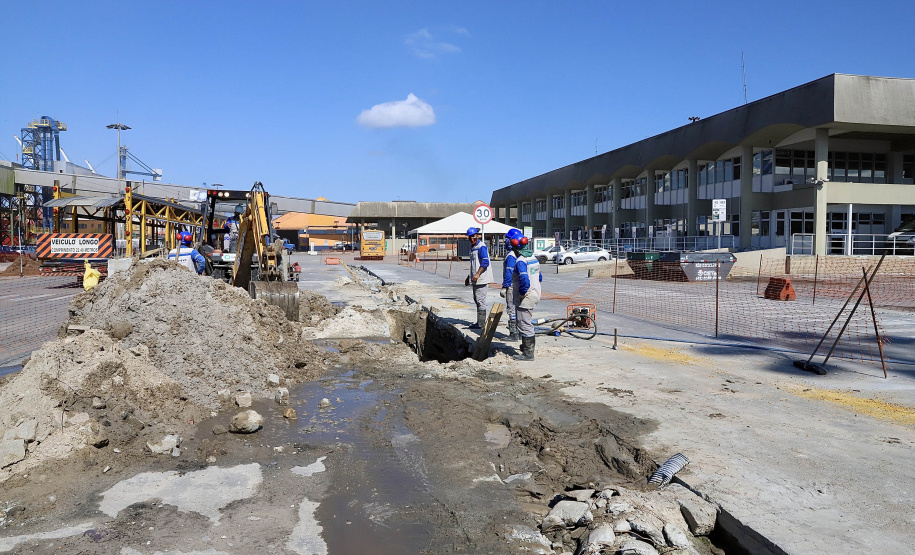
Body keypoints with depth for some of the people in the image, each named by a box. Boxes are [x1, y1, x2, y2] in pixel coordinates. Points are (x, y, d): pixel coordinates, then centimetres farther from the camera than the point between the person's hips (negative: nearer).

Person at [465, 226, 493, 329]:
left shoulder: (481, 247, -10)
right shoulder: (473, 248, 19)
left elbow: (485, 262, -20)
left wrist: (477, 274, -26)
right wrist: (469, 277, 27)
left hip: (482, 279, -10)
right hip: (475, 280, 10)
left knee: (480, 300, -9)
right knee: (477, 300, 13)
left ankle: (481, 323, -6)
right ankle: (479, 322, 21)